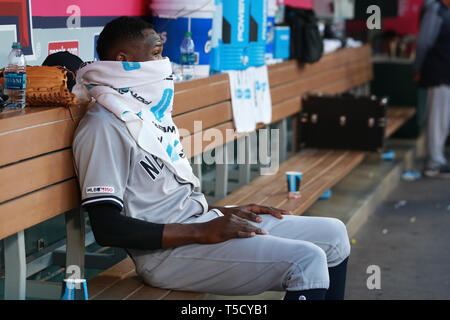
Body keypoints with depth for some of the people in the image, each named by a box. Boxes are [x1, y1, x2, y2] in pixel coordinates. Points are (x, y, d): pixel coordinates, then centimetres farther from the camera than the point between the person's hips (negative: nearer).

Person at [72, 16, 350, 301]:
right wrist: (202, 232, -21)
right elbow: (107, 229, -21)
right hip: (167, 252, -10)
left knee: (334, 235, 8)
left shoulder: (152, 112, 17)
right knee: (306, 260, -23)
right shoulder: (103, 127, -14)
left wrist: (224, 212, 9)